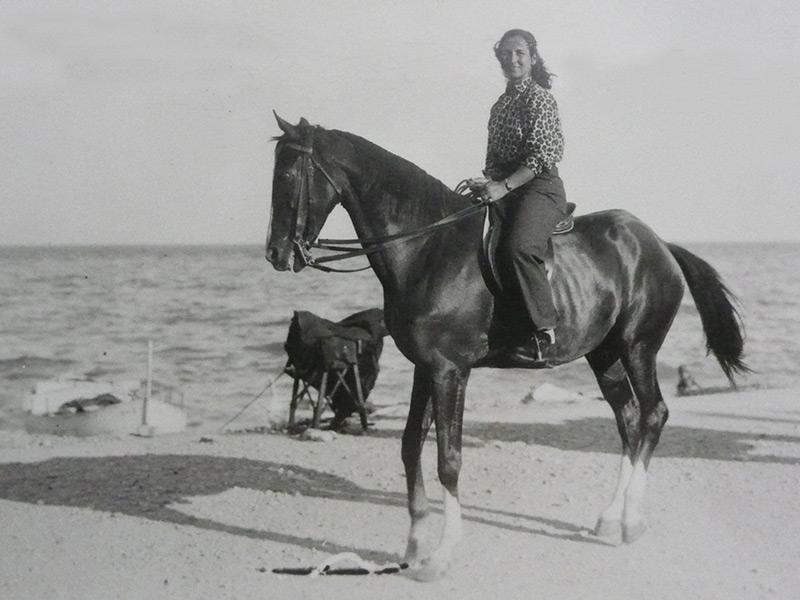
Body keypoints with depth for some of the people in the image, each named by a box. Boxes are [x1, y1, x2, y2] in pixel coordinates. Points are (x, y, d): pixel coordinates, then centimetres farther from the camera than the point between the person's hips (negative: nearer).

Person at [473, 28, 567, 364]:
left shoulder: (539, 98, -4)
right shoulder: (501, 104, 21)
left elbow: (541, 155, -14)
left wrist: (503, 186, -21)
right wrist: (486, 184, 5)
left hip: (540, 187, -9)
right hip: (502, 189, 9)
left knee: (518, 248, -32)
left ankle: (545, 331, -30)